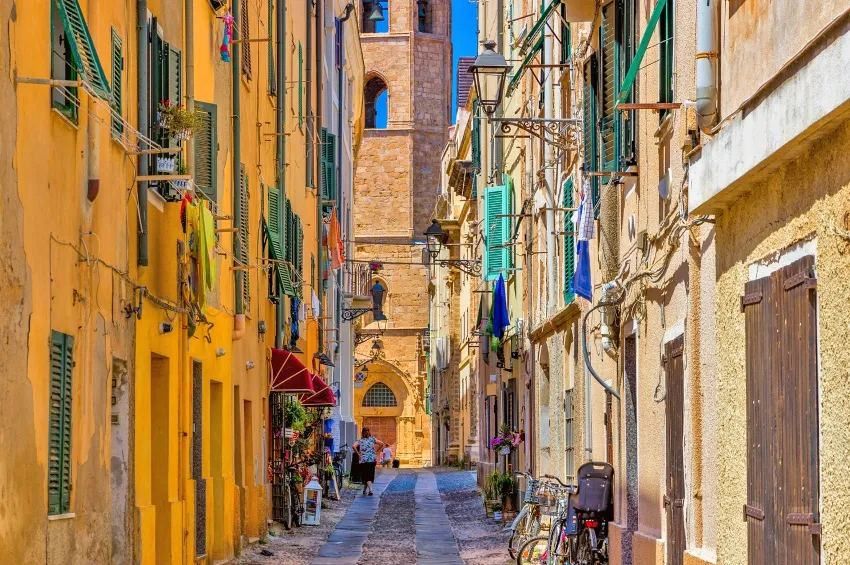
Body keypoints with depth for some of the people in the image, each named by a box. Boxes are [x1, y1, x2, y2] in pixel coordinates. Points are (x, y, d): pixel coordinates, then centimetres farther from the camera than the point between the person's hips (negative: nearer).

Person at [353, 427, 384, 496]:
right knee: (370, 475, 15)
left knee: (366, 476, 2)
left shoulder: (360, 441, 0)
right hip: (373, 459, 2)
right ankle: (365, 490, 17)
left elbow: (354, 446, -18)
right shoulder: (372, 439, 6)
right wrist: (376, 451, 5)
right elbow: (382, 443, -3)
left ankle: (370, 489, -15)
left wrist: (358, 454, -8)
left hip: (364, 460, -2)